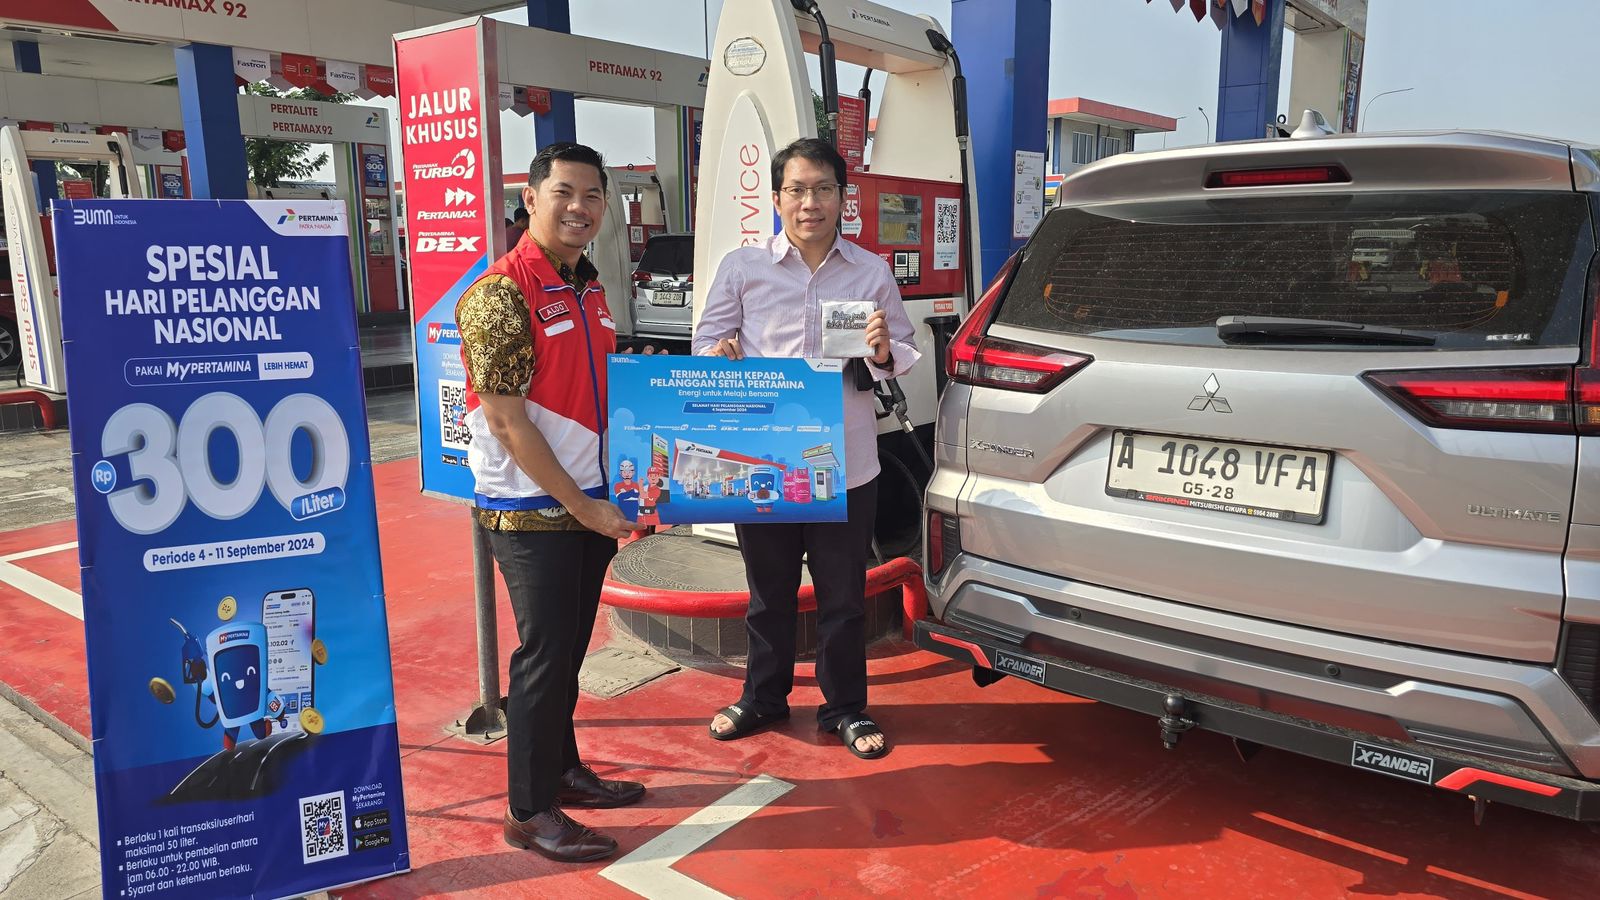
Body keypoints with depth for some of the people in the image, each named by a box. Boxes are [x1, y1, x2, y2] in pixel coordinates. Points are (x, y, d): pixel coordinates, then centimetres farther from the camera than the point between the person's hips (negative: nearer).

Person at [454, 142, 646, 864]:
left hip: (590, 504, 8)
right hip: (533, 511, -7)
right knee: (545, 654, 0)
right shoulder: (501, 294, -15)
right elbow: (507, 421, -18)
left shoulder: (588, 288, 10)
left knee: (570, 647, 17)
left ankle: (562, 768, 34)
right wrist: (582, 507, -16)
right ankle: (529, 812, 15)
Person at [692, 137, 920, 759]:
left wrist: (884, 353, -15)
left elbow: (906, 355, 8)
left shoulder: (872, 272, 4)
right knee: (769, 591, 16)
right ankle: (763, 697, 36)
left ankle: (844, 708, 29)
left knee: (843, 595, 10)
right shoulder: (741, 267, 1)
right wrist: (720, 355, -18)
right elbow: (707, 341, 5)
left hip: (846, 463, 0)